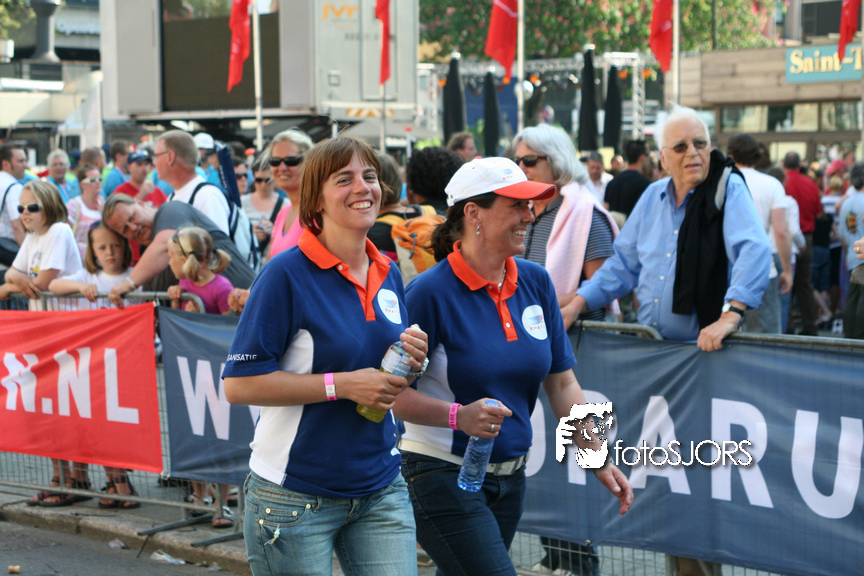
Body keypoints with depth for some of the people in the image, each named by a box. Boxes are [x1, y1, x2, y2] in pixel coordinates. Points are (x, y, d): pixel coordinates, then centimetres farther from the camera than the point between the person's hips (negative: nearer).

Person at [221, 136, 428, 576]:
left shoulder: (389, 275, 8)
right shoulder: (286, 273, -12)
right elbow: (239, 384, -17)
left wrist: (411, 362, -3)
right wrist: (342, 384, -20)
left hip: (380, 488, 5)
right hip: (296, 495, -5)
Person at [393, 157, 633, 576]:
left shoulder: (535, 282, 4)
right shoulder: (431, 291, -14)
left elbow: (562, 383, 10)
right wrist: (457, 415, -28)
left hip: (510, 477, 6)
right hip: (442, 475, -6)